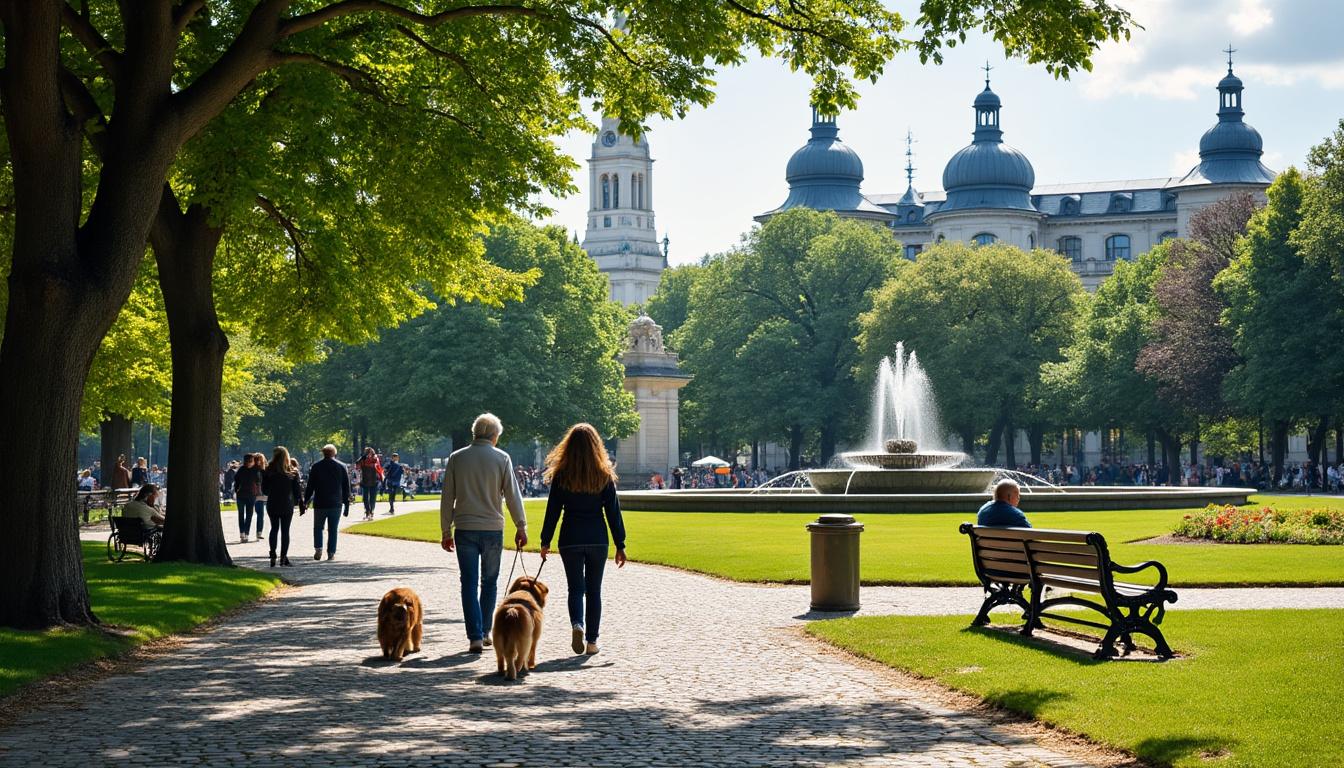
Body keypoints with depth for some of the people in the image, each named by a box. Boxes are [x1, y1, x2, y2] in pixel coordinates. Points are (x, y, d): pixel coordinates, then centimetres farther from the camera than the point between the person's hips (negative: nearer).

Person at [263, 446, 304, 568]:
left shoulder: (268, 471, -5)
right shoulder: (293, 472, -5)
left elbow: (264, 490, 1)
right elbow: (297, 490, -3)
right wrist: (301, 505, 4)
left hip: (272, 505, 1)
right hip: (287, 505, -1)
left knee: (274, 529, 14)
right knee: (285, 531, 5)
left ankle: (273, 556, 5)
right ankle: (284, 557, 1)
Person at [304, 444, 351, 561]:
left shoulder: (316, 467, 0)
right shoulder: (342, 467, 3)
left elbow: (310, 486, 0)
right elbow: (346, 488, 5)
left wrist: (305, 502, 6)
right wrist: (346, 505, 9)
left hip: (320, 504, -1)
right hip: (336, 504, 1)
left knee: (318, 527, 12)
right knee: (333, 530, 7)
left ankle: (318, 548, -6)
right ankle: (331, 552, 4)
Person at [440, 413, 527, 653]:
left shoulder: (457, 458, 3)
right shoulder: (501, 458, -2)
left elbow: (447, 498, 4)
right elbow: (513, 496, -3)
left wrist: (447, 531, 11)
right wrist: (521, 527, 4)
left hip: (465, 529, 0)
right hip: (493, 529, 0)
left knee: (469, 583, 2)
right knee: (489, 581, 14)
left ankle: (475, 636, -5)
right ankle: (485, 631, 19)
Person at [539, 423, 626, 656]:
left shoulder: (561, 475, -4)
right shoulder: (604, 475, -3)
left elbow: (553, 511, -3)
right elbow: (613, 512, -1)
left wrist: (545, 541, 5)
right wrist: (620, 545, 3)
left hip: (570, 539, -1)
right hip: (597, 539, 1)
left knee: (576, 587, 8)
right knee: (594, 590, 12)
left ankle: (577, 624, -19)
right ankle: (592, 641, 12)